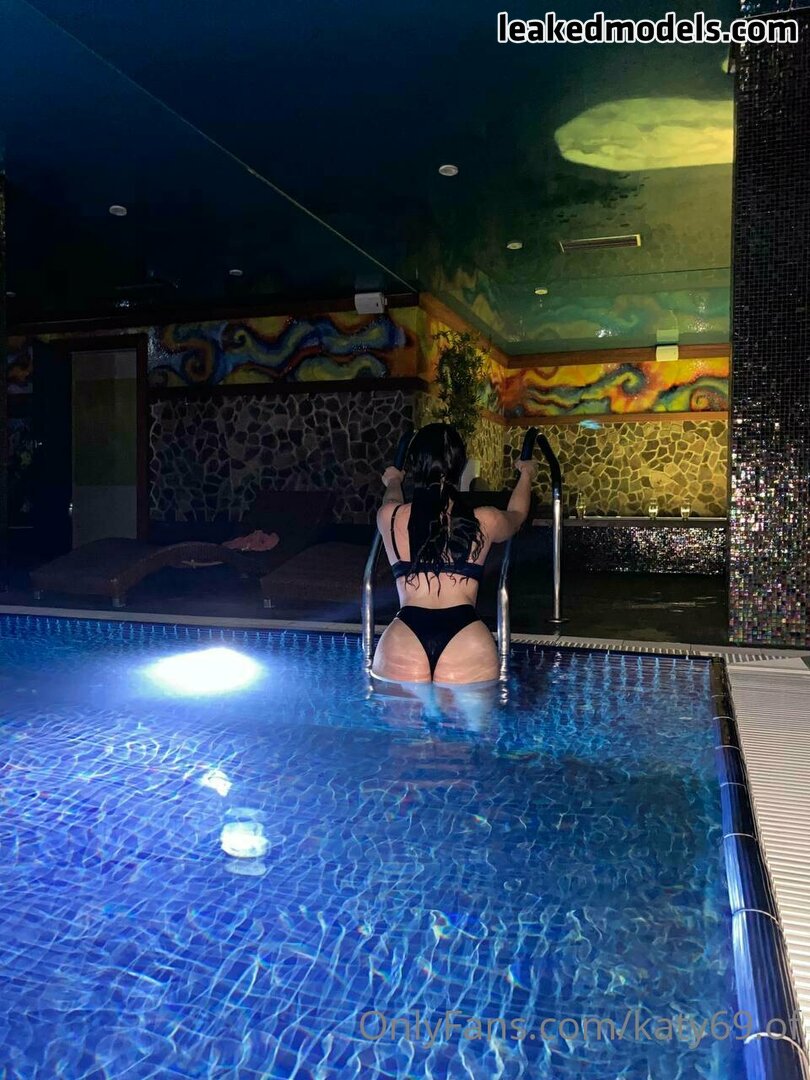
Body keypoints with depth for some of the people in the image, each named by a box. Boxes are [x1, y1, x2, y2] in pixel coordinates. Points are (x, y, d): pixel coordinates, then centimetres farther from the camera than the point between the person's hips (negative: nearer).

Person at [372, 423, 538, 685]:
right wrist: (526, 474, 57)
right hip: (468, 643, 0)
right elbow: (516, 516, 36)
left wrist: (393, 481, 62)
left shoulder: (390, 518, 10)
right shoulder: (484, 521, 9)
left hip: (402, 643, 0)